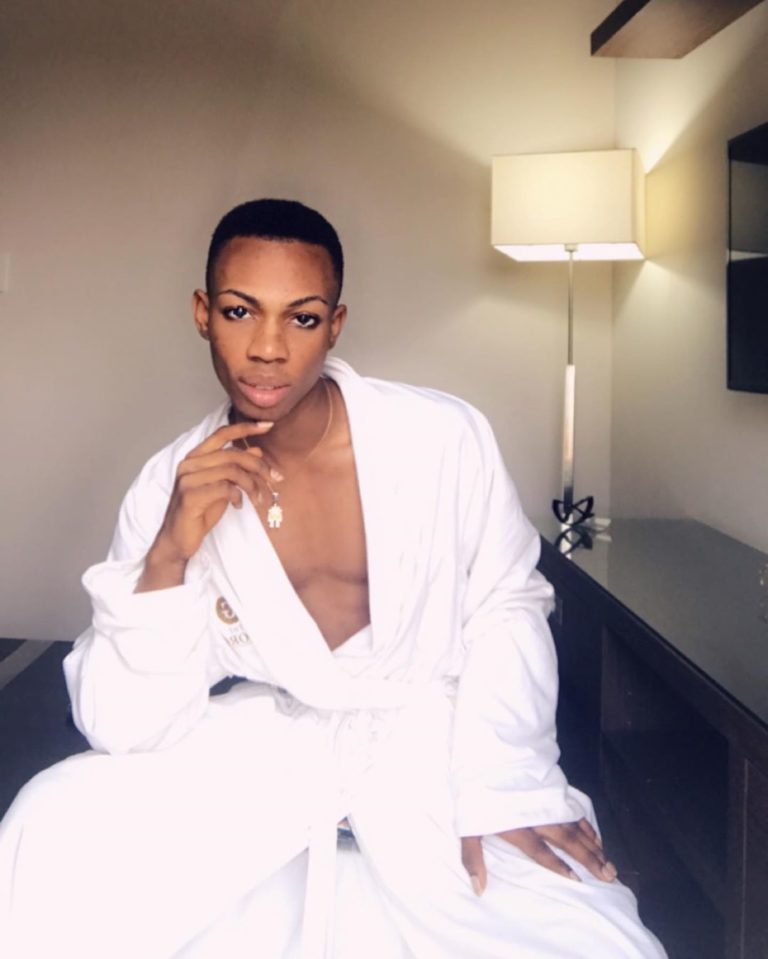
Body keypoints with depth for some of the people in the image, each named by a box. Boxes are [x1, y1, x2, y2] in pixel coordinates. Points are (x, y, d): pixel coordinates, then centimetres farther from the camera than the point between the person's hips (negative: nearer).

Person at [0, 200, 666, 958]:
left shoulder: (444, 436, -14)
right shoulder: (169, 489, -8)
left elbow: (505, 604, -1)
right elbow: (124, 728, -11)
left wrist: (501, 785, -13)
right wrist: (169, 555, -27)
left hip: (436, 740, 0)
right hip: (273, 744, 1)